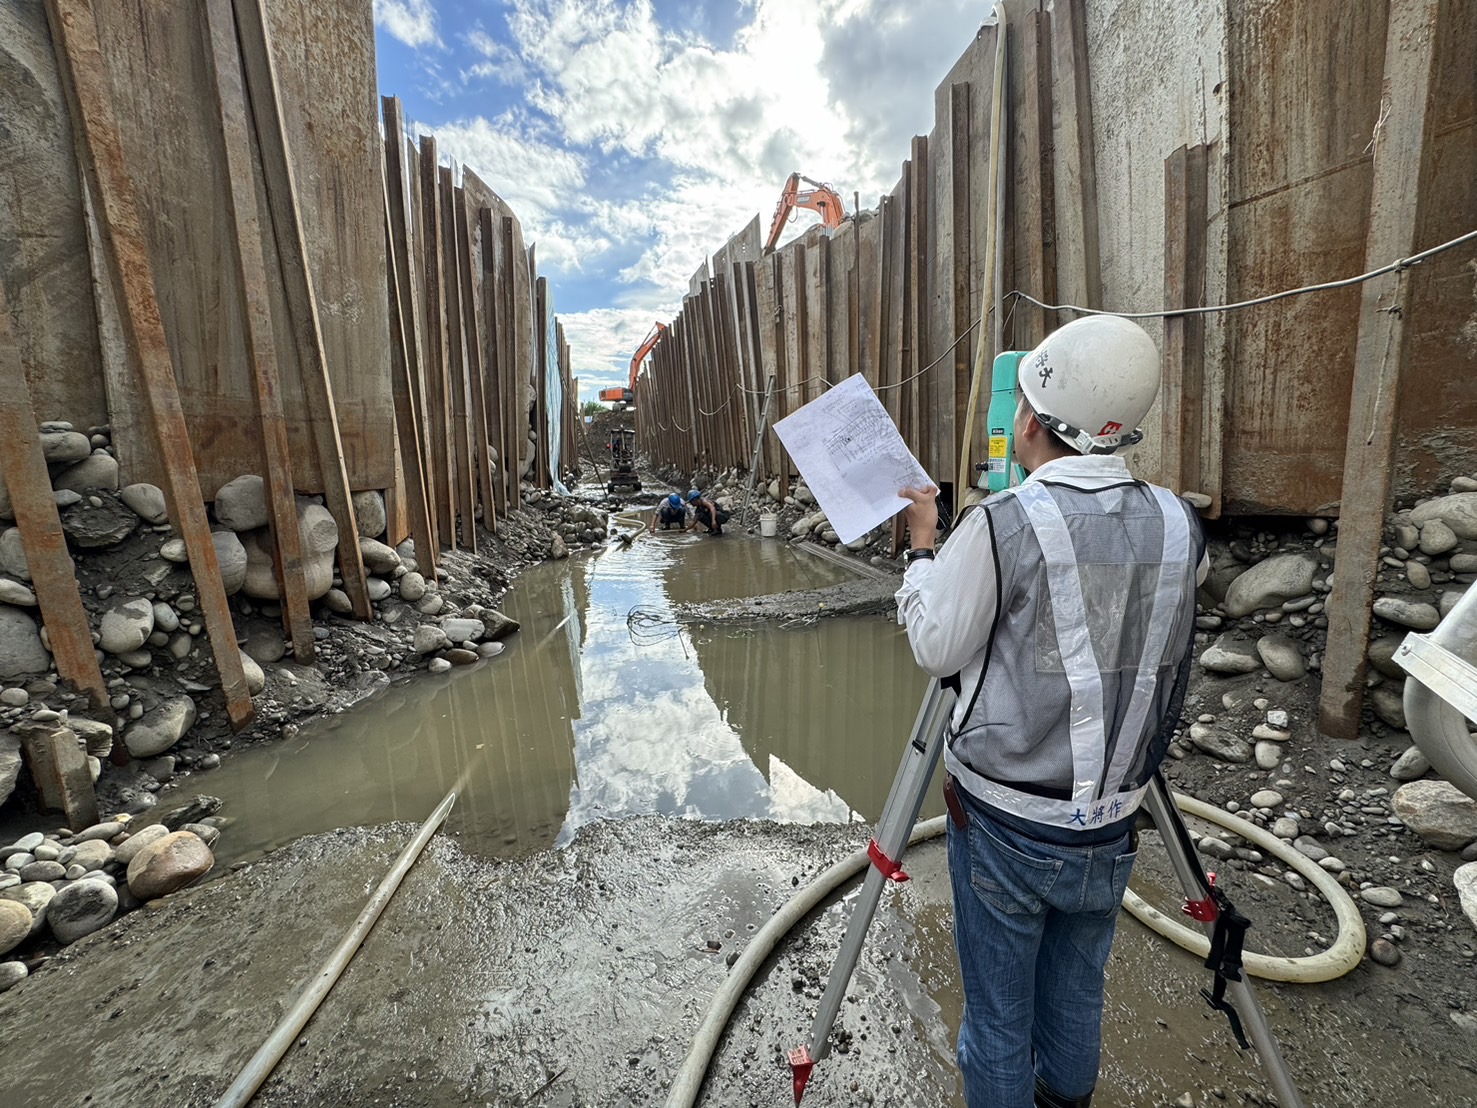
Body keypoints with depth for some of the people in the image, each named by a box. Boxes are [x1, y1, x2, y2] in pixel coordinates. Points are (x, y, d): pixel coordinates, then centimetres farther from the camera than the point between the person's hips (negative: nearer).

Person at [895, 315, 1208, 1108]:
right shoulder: (1178, 527, -5)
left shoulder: (1003, 525, -22)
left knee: (997, 1011, 18)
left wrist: (922, 542, -1)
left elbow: (935, 647, -11)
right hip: (1110, 825, 5)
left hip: (1005, 824, -5)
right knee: (1077, 996, 28)